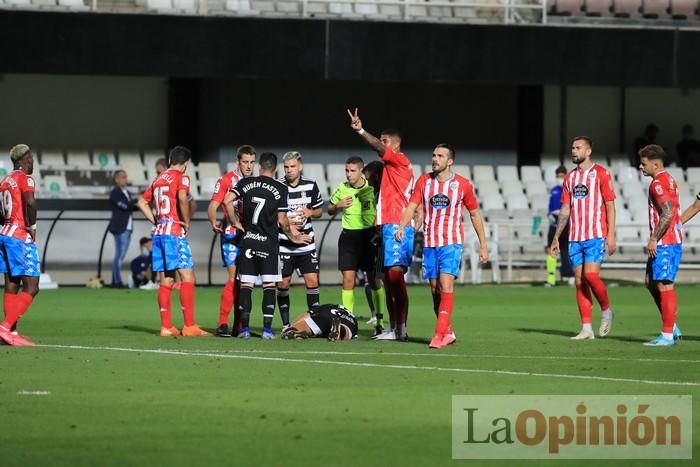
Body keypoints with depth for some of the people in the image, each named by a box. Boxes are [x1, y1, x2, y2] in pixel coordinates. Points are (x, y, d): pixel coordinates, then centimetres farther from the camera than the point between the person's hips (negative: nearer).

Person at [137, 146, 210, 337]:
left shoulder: (159, 179, 18)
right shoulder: (181, 177, -4)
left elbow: (142, 202, 24)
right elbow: (182, 198, -23)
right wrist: (186, 221, -10)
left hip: (159, 233, 8)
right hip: (175, 232, -8)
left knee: (166, 281, 7)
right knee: (187, 277, -8)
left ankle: (166, 326, 5)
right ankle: (189, 326, -14)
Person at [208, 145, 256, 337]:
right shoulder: (226, 180, -2)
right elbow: (213, 206, -7)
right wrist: (214, 222, -26)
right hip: (231, 235, -5)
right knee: (234, 277, -15)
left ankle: (238, 326, 10)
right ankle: (222, 324, -12)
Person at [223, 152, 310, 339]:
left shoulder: (246, 183, 3)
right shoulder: (280, 189, -3)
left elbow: (227, 200, -6)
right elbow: (282, 221, -2)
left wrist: (236, 223, 6)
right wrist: (293, 237, 14)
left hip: (247, 240, 2)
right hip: (268, 243, -2)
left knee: (246, 285, 4)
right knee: (269, 286, 1)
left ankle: (244, 328, 0)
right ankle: (267, 329, -5)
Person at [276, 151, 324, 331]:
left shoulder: (311, 185, 2)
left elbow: (319, 211, 13)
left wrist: (310, 212, -9)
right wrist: (285, 222, -17)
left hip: (306, 244, 2)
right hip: (284, 245, -2)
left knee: (312, 281, -4)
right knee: (283, 283, 0)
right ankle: (285, 324, 10)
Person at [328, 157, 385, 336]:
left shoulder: (372, 188, -4)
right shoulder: (342, 188, 3)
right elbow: (330, 210, 17)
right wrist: (338, 205, -4)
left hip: (369, 235, -2)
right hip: (349, 236, 2)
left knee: (374, 280, 2)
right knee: (348, 279, -7)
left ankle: (380, 322, 11)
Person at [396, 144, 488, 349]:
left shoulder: (462, 184, 0)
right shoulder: (424, 181, 6)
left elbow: (474, 214, 9)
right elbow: (411, 206, -1)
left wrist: (483, 244, 8)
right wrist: (401, 226, -20)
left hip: (452, 243, -3)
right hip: (429, 243, 3)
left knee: (446, 286, -18)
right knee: (435, 291, 5)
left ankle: (440, 334, -22)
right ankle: (448, 332, 19)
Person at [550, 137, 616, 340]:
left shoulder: (601, 174, -2)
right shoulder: (569, 177, 14)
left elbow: (610, 206, -4)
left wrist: (611, 235, -11)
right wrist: (556, 238, 13)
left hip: (595, 236, -6)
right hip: (575, 238, 6)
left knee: (590, 275, -18)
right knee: (579, 281, 2)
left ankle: (606, 310, 7)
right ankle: (586, 329, 3)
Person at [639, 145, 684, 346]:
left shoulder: (658, 183, -14)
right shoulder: (668, 179, 17)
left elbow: (667, 214, -24)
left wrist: (654, 239, -20)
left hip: (664, 243, -11)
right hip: (673, 240, 11)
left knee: (664, 286, -7)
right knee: (651, 283, 15)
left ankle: (667, 335, -5)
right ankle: (672, 328, 16)